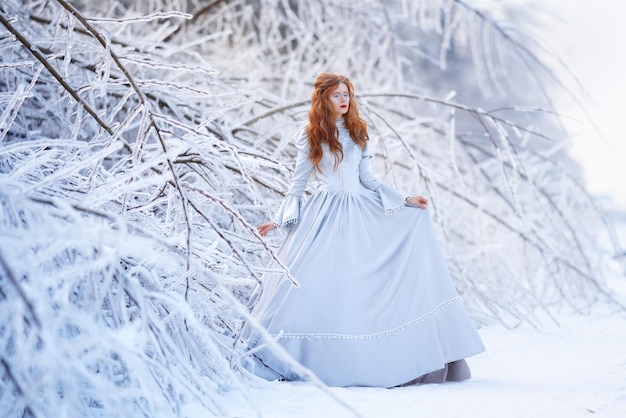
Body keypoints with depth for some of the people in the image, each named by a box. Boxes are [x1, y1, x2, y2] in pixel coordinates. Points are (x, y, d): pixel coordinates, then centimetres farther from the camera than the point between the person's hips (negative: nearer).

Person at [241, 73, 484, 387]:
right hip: (325, 216, -4)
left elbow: (368, 179, 13)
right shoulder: (310, 138, 4)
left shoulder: (357, 133, 14)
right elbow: (298, 183, 8)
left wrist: (405, 199, 4)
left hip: (361, 214, 4)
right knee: (311, 283, -13)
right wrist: (279, 220, 2)